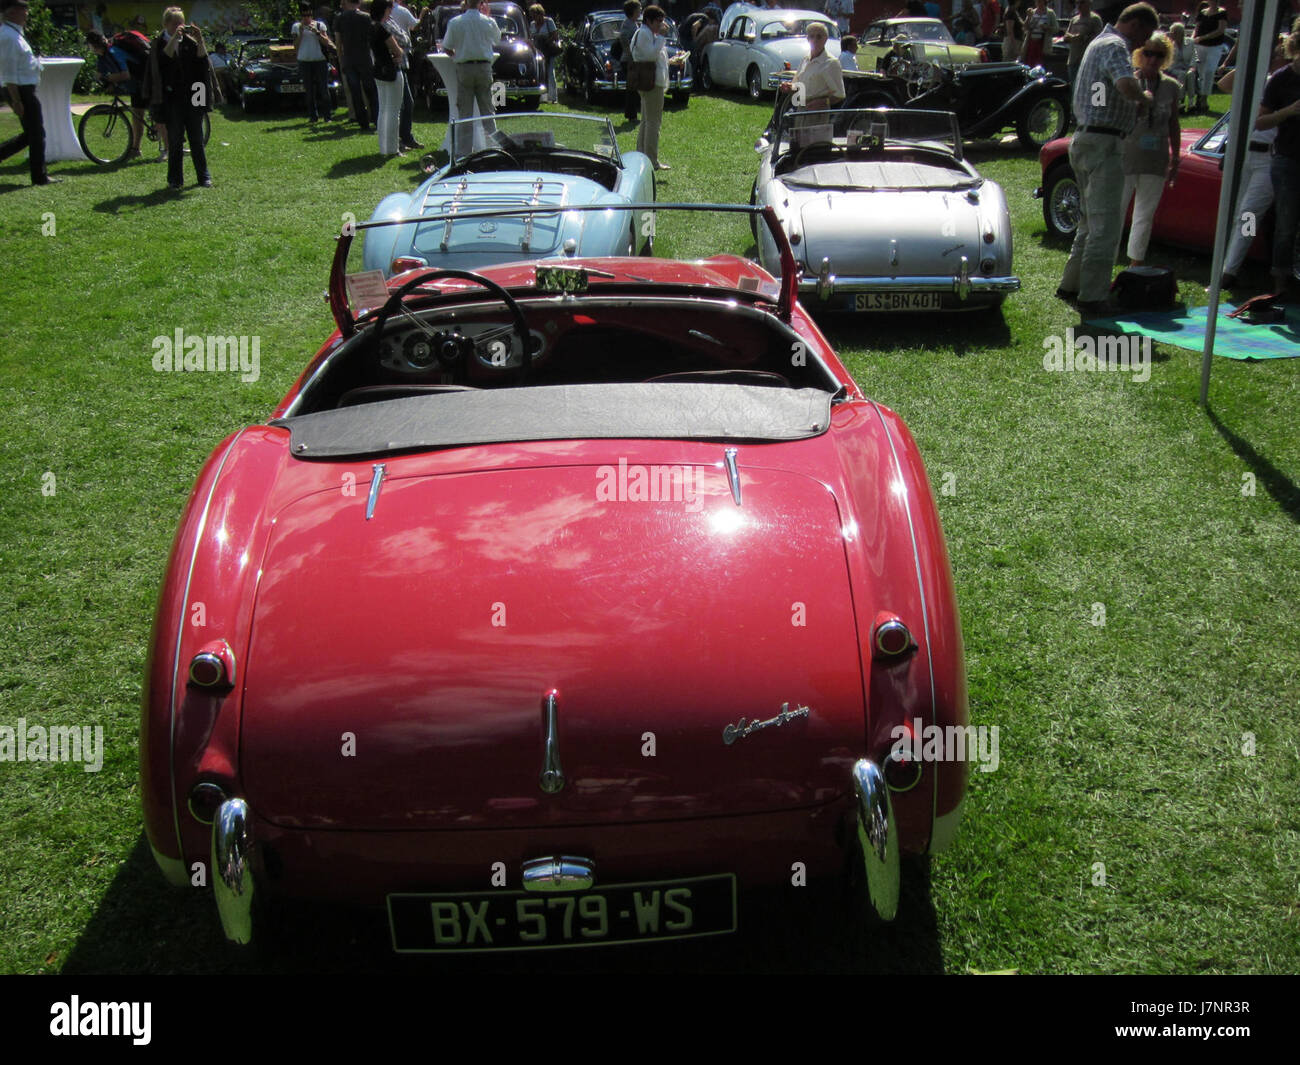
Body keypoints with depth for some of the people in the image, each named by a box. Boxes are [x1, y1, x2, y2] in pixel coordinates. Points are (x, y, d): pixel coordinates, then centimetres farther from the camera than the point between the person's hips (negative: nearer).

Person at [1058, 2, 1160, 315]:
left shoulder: (1100, 42, 21)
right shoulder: (1115, 46, -12)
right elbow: (1126, 85, -32)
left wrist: (1133, 107, 14)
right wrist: (1143, 99, -11)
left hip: (1084, 139, 11)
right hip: (1103, 143, -11)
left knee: (1091, 220, 18)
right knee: (1107, 225, -11)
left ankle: (1071, 284, 24)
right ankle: (1091, 298, -12)